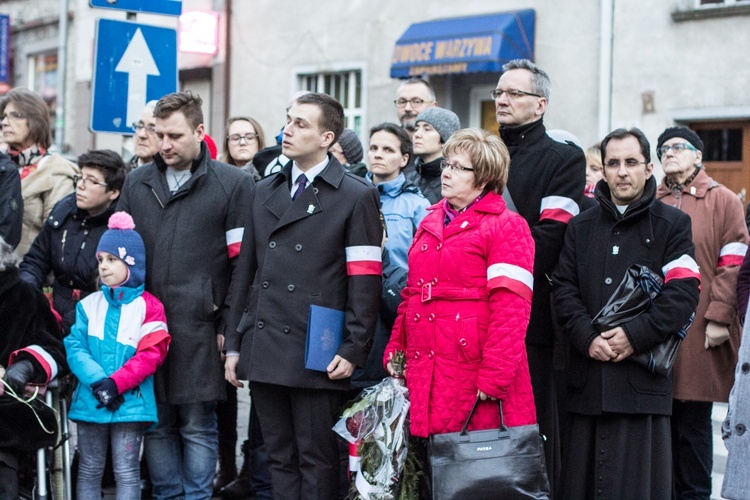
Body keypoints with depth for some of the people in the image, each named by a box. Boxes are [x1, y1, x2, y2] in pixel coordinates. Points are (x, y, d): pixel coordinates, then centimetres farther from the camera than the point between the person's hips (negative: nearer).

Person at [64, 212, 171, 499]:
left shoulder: (148, 307, -2)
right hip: (90, 401, 3)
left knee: (126, 472, 1)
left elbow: (151, 354, -9)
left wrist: (116, 383, -18)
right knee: (89, 470, 11)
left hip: (130, 403, -3)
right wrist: (97, 380, -16)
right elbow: (75, 347, 0)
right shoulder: (89, 306, 8)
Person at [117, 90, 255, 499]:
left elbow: (242, 262, -3)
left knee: (197, 426, 2)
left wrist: (229, 326, -6)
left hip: (199, 328, -4)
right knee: (156, 423, 10)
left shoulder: (233, 183, -1)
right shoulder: (136, 182, 12)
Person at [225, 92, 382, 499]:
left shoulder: (357, 196, -2)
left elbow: (365, 281, -7)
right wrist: (234, 343, 11)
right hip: (263, 350, 5)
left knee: (316, 462, 1)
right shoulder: (265, 192, 15)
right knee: (279, 458, 11)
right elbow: (245, 271, 15)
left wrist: (354, 350, -13)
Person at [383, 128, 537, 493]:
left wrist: (493, 377, -19)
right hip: (424, 376, 7)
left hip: (472, 374, -6)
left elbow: (510, 308, -13)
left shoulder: (506, 227, -5)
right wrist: (395, 350, 13)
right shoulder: (430, 224, 19)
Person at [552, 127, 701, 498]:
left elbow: (683, 294, -5)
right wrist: (587, 337, -10)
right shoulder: (581, 227, 16)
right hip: (587, 380, 3)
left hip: (642, 380, -3)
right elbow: (563, 288, 7)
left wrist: (635, 335, -15)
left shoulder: (672, 224, 6)